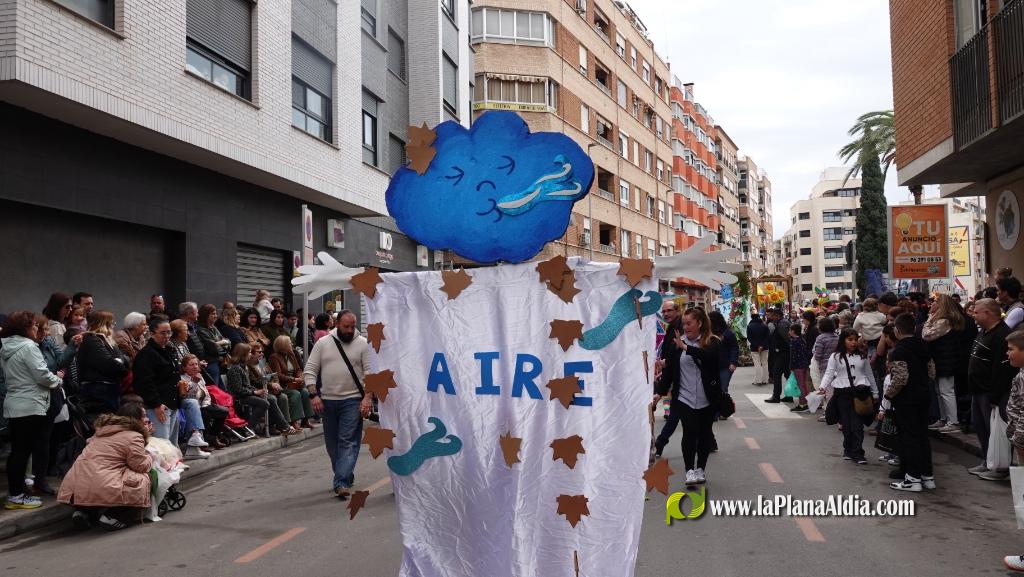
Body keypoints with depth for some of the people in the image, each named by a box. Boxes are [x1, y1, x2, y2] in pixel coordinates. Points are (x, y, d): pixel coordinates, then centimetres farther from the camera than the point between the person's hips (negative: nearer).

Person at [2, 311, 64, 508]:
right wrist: (58, 379, 2)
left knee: (17, 451, 11)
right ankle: (17, 496, 0)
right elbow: (42, 375, -17)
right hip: (29, 406, -9)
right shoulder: (28, 347, -13)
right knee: (24, 450, -4)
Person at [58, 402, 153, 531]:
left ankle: (85, 512, 11)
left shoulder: (104, 429, 21)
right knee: (142, 479, 5)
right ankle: (113, 517, -6)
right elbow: (142, 466, -6)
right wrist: (149, 457, 18)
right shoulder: (134, 437, -5)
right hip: (104, 490, -8)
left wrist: (145, 434, 29)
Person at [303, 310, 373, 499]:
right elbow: (310, 370, 3)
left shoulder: (363, 344, -1)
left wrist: (368, 397, -15)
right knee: (332, 444, 12)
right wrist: (314, 395, -8)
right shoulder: (323, 343, 4)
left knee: (349, 442, -10)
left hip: (353, 400, -3)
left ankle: (341, 483, -14)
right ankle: (346, 476, 30)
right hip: (327, 401, 3)